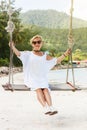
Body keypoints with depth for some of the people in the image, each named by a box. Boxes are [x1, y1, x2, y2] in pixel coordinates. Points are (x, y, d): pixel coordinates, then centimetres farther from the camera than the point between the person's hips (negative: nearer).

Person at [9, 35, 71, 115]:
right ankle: (45, 108, -41)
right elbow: (19, 54, -9)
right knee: (38, 90, -29)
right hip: (32, 78, -2)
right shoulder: (28, 54, 8)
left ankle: (51, 107, -38)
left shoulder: (45, 56, 16)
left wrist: (65, 54, 11)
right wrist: (13, 47, -24)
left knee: (45, 89, -26)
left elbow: (56, 61, 19)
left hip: (42, 78, 2)